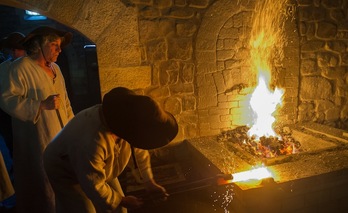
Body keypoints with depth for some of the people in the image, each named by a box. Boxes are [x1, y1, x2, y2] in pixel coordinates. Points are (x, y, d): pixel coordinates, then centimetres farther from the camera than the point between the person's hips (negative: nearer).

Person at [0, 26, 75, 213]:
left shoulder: (55, 68, 13)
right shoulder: (21, 67, -11)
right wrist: (42, 105, -22)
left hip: (60, 136, 7)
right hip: (37, 140, -7)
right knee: (43, 182, 2)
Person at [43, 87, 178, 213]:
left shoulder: (130, 120, -22)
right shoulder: (92, 143, -45)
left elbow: (138, 151, -4)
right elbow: (93, 187, -32)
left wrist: (149, 182, -2)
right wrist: (122, 201, -18)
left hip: (100, 170, 6)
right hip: (65, 173, -6)